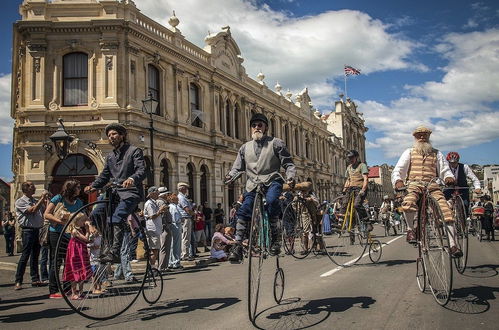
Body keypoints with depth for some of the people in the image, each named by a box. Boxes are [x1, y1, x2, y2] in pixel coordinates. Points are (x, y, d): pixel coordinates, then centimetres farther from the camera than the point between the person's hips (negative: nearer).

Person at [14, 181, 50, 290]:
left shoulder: (35, 201, 16)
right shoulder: (20, 202, -3)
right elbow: (32, 210, -16)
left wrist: (45, 200, 4)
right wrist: (42, 199, -12)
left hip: (37, 230, 6)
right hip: (28, 230, -6)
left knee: (35, 256, 10)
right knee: (25, 256, -6)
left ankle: (35, 279, 16)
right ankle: (18, 282, 0)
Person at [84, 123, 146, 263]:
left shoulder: (134, 151, 0)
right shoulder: (110, 156, 21)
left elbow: (142, 171, -14)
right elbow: (104, 176, 21)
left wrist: (132, 179, -36)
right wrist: (93, 186, 1)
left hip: (131, 192, -8)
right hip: (115, 192, 8)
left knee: (117, 217, -28)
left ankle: (115, 252, -31)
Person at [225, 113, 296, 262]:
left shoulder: (276, 143, 9)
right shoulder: (245, 147, 19)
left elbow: (288, 163, 8)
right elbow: (237, 167, 19)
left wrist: (290, 176, -12)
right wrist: (230, 176, -4)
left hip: (271, 180, -3)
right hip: (253, 184, 3)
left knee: (271, 200, -34)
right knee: (244, 210, -15)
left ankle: (274, 237, -20)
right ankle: (238, 245, -6)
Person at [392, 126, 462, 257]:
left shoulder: (436, 153, 23)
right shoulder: (409, 152, 17)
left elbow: (445, 170, 15)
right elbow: (398, 170, 5)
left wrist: (449, 177, -10)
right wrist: (398, 181, -17)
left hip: (432, 185, 2)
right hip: (414, 184, -2)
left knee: (446, 211, -20)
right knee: (409, 202, -37)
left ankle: (453, 245, -15)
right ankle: (410, 229, -13)